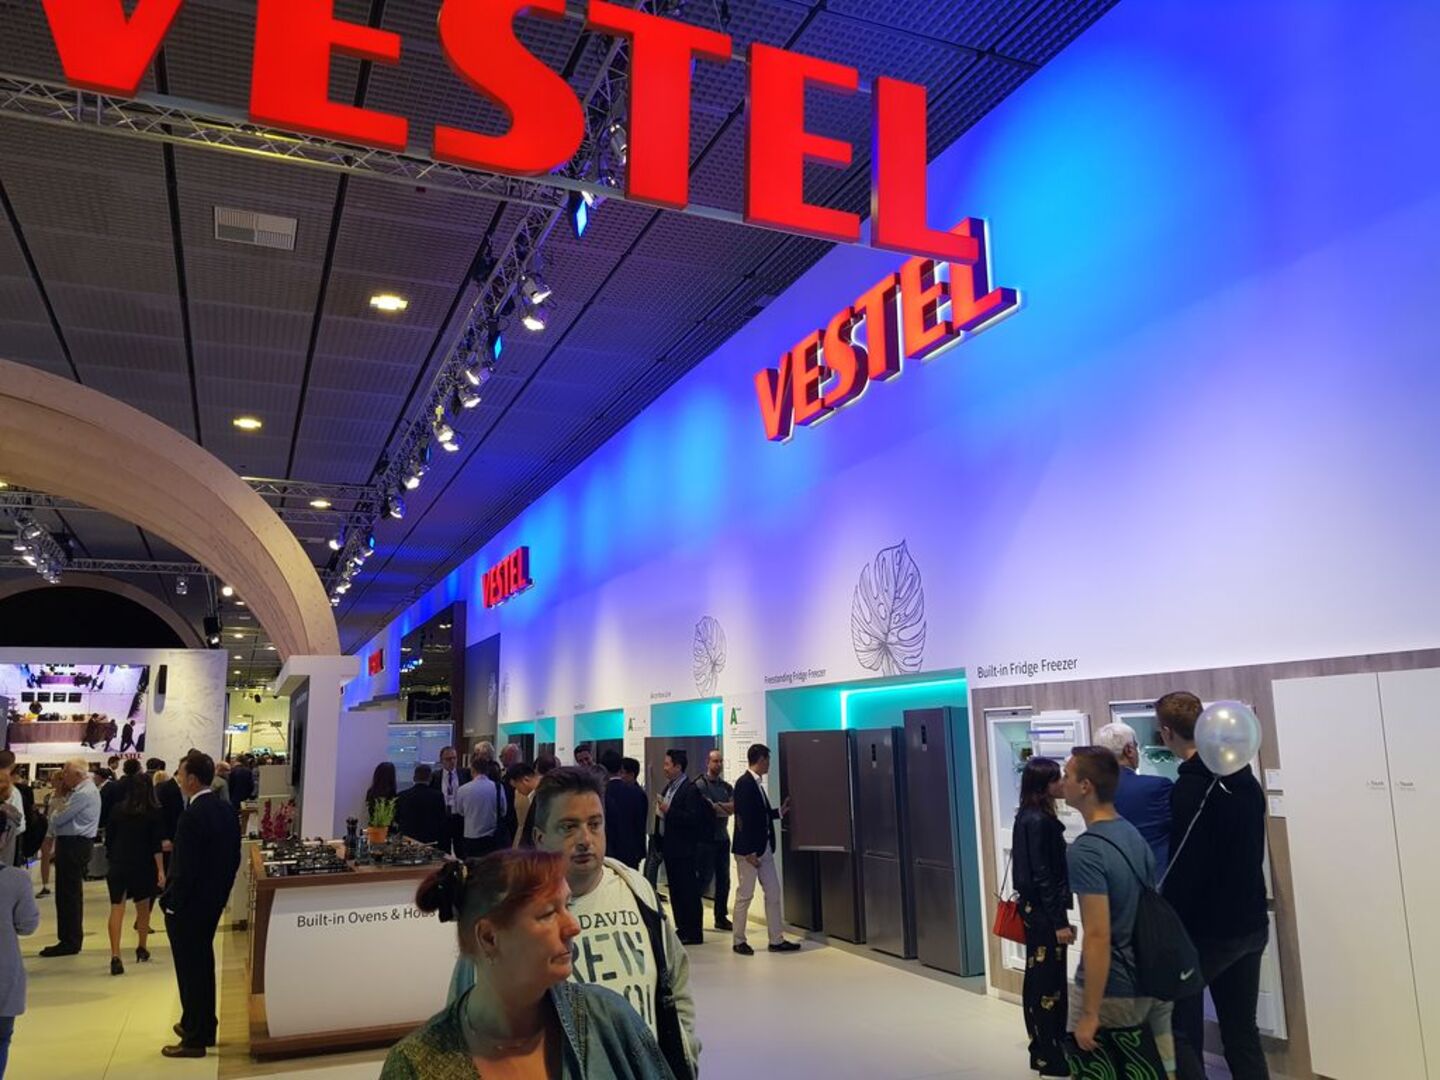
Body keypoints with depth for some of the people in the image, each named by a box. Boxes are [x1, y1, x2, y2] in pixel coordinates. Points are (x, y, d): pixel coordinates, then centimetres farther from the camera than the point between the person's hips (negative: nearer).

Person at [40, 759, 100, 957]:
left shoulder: (82, 794, -19)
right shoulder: (86, 789, 14)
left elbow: (57, 820, -17)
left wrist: (55, 812, 4)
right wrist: (63, 795, 5)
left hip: (73, 845, -11)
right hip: (76, 843, 11)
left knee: (68, 894, -5)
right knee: (71, 893, 16)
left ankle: (69, 942, 1)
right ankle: (71, 939, 24)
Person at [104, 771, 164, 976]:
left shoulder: (117, 811, 3)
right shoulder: (154, 813, -5)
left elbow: (108, 839, 7)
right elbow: (156, 844, -8)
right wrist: (160, 870, -6)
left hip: (118, 865, 1)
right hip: (143, 867, -1)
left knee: (117, 909, -4)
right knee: (143, 907, 17)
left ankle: (115, 956, -17)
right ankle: (142, 948, 31)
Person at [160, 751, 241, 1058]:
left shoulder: (193, 815, -23)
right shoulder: (227, 810, 2)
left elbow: (185, 867, -23)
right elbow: (233, 859, 7)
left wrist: (170, 902, -11)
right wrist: (220, 892, 15)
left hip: (187, 906, -8)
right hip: (213, 901, 8)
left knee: (190, 969, 3)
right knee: (203, 964, 20)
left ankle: (194, 1039, 13)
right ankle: (204, 1027, 34)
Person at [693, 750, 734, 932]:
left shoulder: (727, 786, 12)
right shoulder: (700, 784, -6)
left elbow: (734, 807, -3)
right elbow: (707, 809, -17)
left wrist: (717, 806, -15)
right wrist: (725, 808, -8)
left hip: (723, 837, 6)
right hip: (706, 838, -6)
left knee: (723, 879, 8)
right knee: (705, 878, -6)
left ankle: (721, 917, 16)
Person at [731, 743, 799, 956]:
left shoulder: (757, 784, 11)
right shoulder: (744, 784, -17)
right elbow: (743, 818, -21)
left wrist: (779, 812, 18)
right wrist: (749, 851, -21)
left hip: (765, 849, 9)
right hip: (749, 850, -9)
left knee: (773, 893, 11)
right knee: (745, 895, 3)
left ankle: (776, 940, 18)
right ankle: (739, 941, 16)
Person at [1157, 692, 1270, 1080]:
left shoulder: (1190, 789, -19)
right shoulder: (1245, 778, 7)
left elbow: (1183, 870, -21)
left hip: (1208, 931, -8)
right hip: (1251, 925, 8)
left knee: (1180, 1030, 5)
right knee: (1242, 1033, 14)